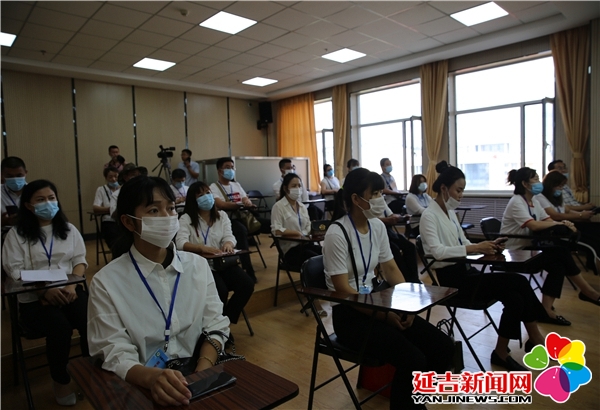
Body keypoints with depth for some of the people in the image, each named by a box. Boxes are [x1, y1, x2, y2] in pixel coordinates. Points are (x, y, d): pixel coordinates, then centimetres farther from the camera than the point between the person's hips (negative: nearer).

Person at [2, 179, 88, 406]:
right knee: (61, 328, -29)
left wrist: (71, 286, -11)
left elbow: (80, 259, 8)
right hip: (34, 298, -2)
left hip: (69, 291, 2)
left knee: (91, 323, -26)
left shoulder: (69, 229, 12)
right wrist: (45, 290, -19)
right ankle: (60, 381, -2)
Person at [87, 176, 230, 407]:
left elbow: (215, 325, 1)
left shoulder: (198, 266, 2)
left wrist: (201, 374, -14)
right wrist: (152, 377, -29)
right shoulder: (107, 282, -7)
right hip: (141, 387, -2)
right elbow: (116, 356, -11)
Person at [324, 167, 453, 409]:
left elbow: (391, 269, 10)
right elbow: (343, 290, -19)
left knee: (443, 348, -4)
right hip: (349, 314, -7)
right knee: (413, 361, -24)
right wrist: (385, 315, -19)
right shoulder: (336, 233, -19)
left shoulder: (378, 226, 4)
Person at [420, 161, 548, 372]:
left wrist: (486, 246, -2)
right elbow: (437, 251, -26)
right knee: (518, 281, -15)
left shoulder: (450, 212, 13)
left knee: (514, 297, -10)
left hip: (465, 271, 8)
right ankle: (536, 340, 5)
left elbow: (462, 244, 16)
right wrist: (475, 248, -29)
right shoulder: (429, 216, -13)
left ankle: (501, 352, 4)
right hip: (451, 278, -8)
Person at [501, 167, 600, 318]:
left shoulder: (533, 200, 12)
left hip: (528, 247, 8)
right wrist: (560, 223, -17)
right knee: (561, 254, -18)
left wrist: (564, 224, -17)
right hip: (515, 252, -8)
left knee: (558, 264, -14)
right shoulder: (517, 202, -16)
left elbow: (547, 220, 5)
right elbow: (534, 226, -28)